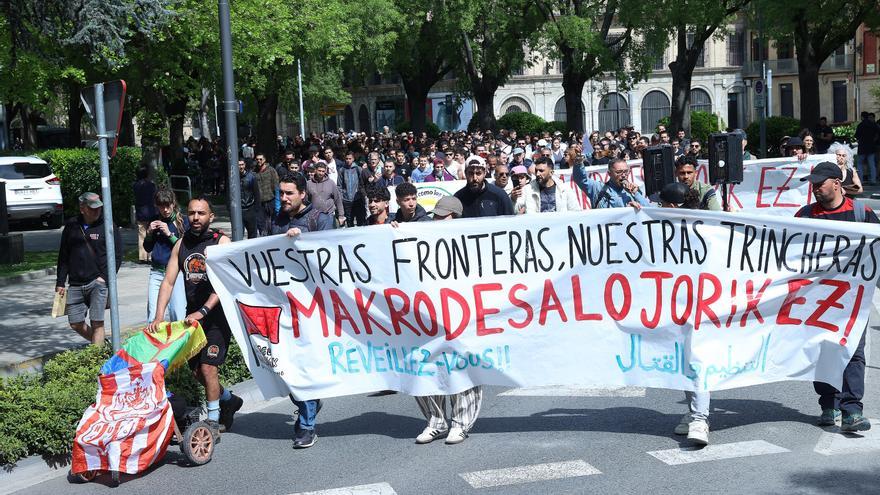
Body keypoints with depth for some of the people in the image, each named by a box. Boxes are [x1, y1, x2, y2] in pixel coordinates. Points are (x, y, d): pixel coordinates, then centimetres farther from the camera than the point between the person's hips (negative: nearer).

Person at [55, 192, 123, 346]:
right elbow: (63, 256, 13)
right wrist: (60, 282, 9)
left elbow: (117, 255, -1)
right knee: (75, 323, 6)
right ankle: (100, 345, 26)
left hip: (97, 282, -4)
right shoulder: (71, 226, 7)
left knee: (97, 322, -9)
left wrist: (105, 277, -10)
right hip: (75, 284, 4)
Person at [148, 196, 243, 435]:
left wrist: (203, 311, -25)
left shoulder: (221, 242, -7)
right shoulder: (181, 244, 8)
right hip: (192, 314, 6)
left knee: (208, 367, -12)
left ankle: (213, 420, 2)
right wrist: (159, 316, -9)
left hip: (217, 314, -6)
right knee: (196, 370, 9)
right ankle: (229, 399, 34)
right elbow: (168, 281, 3)